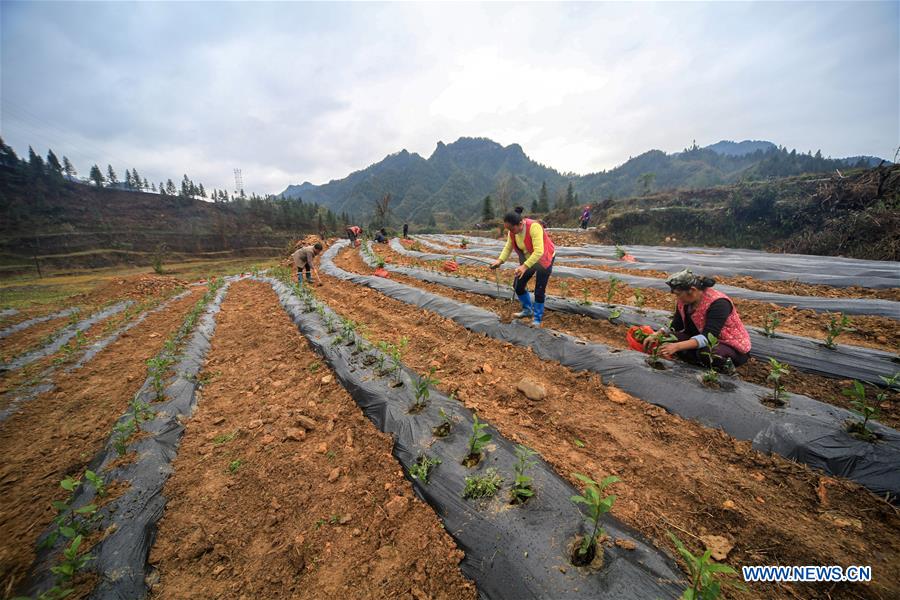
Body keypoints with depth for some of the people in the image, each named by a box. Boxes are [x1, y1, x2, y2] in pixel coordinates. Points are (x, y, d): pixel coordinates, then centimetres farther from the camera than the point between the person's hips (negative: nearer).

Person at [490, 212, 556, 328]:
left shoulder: (534, 227, -34)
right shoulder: (512, 231, -13)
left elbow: (539, 251, -39)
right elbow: (508, 247, -7)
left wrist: (525, 266, -45)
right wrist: (500, 260, -23)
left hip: (544, 260, -6)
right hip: (527, 260, 6)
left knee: (539, 291, -4)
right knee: (518, 286, 7)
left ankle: (537, 318, 13)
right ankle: (528, 310, 28)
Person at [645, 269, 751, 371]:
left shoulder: (718, 303, -27)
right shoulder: (684, 302, -5)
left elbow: (708, 337, -36)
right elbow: (674, 327, 0)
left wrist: (677, 346, -47)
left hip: (733, 346, -7)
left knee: (705, 353, -38)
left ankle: (724, 363, -6)